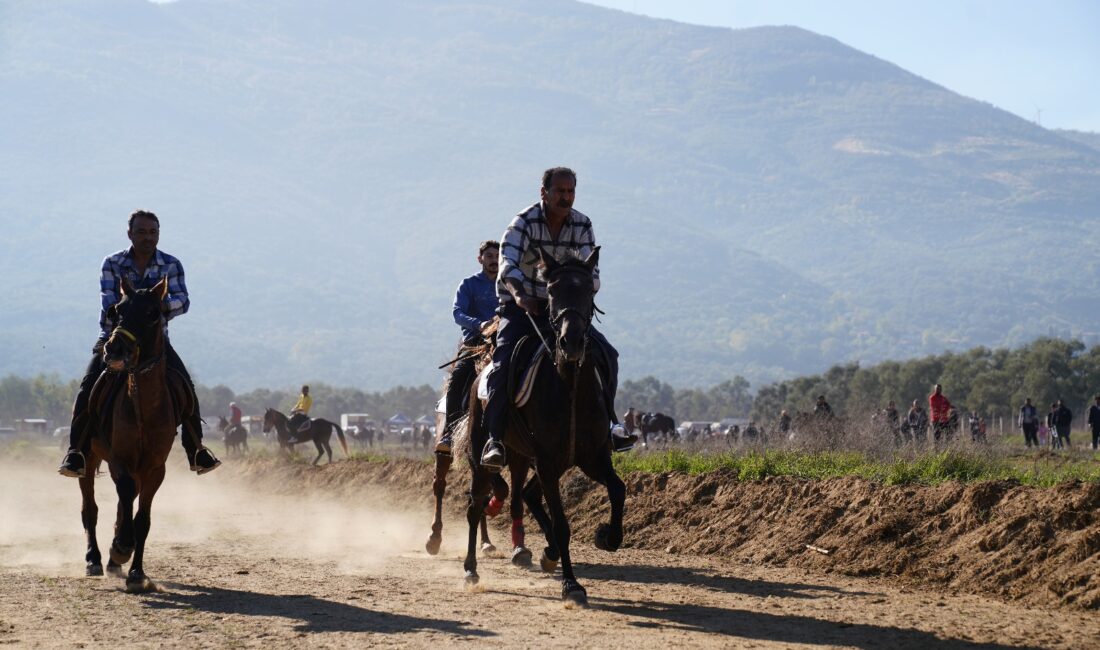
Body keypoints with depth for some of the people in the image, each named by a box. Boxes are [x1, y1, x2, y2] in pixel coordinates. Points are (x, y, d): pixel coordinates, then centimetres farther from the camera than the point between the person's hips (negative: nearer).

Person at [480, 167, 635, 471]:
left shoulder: (582, 226, -1)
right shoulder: (523, 223, -15)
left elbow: (591, 272, -5)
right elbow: (508, 264, -30)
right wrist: (519, 294, -50)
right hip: (520, 307, -4)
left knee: (606, 354, -7)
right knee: (504, 364, -26)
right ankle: (494, 439, -21)